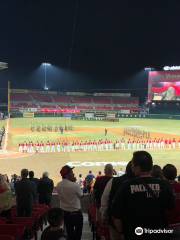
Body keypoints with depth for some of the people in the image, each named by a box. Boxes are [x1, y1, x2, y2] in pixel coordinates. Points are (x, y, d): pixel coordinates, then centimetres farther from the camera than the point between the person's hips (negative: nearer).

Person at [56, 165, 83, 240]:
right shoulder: (75, 185, -26)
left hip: (65, 212, 5)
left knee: (69, 233, 17)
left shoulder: (58, 185, -8)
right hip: (76, 213, -5)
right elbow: (81, 195, -9)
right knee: (78, 232, 16)